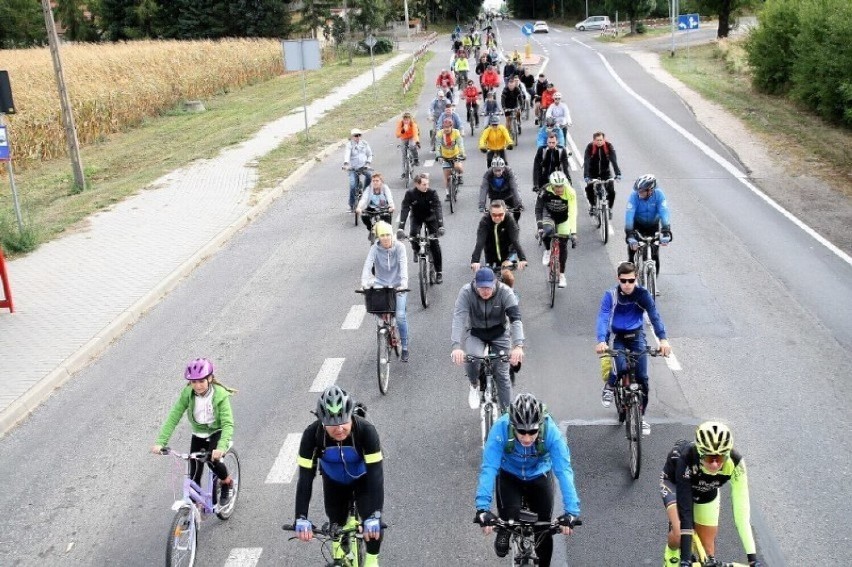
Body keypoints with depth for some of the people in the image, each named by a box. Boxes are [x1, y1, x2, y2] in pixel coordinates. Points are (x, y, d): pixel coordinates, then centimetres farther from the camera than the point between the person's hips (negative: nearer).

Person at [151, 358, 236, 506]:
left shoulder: (220, 395, -26)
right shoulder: (187, 393, -17)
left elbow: (228, 424, -33)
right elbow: (173, 418, -19)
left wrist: (221, 447, -49)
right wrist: (160, 442, -30)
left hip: (217, 433, -4)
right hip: (198, 435, 4)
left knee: (212, 459, -29)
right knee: (194, 474, 2)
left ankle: (227, 482, 2)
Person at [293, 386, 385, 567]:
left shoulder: (366, 430, -38)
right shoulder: (312, 435, -33)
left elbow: (376, 473, -39)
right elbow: (305, 477, -31)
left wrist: (374, 517, -47)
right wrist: (301, 518, -39)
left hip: (363, 479, -2)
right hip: (334, 481, 2)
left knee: (372, 522, -19)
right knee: (337, 521, 7)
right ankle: (339, 552, 43)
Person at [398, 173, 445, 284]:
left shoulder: (432, 193, -25)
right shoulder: (410, 194, -25)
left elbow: (438, 208, -32)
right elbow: (404, 210, -32)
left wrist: (441, 226, -47)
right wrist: (401, 228, -45)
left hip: (430, 217, 0)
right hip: (416, 217, 0)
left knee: (434, 242, -13)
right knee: (413, 236, -27)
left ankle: (439, 272, -5)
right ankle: (416, 250, 10)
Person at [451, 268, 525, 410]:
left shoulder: (505, 292, -24)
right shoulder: (466, 292, -24)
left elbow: (515, 319, -31)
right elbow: (459, 318, -32)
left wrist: (518, 346, -47)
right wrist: (456, 346, -47)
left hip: (500, 334, 0)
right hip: (476, 334, 0)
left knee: (502, 374, -2)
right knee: (471, 358, -29)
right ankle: (474, 386, 2)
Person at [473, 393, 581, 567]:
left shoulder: (551, 431, -34)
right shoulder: (501, 429, -35)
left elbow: (564, 471, -36)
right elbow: (488, 468, -37)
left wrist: (571, 511, -44)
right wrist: (482, 508, -46)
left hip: (539, 476, 1)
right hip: (509, 476, -1)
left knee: (544, 529, -1)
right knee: (509, 515, -24)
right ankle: (504, 533, 12)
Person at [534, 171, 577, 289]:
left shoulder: (570, 193, -31)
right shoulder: (545, 191, -29)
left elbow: (572, 213, -34)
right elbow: (538, 208, -23)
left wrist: (573, 233, -41)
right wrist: (540, 226, -34)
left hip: (563, 218, 0)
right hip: (549, 216, 0)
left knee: (563, 245, -3)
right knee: (547, 232, -33)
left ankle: (562, 274, 14)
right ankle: (547, 250, -1)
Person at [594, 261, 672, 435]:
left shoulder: (642, 294, -15)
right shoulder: (611, 295, -18)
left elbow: (655, 316, -23)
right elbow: (603, 317, -27)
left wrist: (663, 339, -38)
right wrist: (601, 341, -45)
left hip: (637, 336, 1)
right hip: (618, 337, -1)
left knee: (642, 377, -5)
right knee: (622, 368, -26)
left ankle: (640, 415, 11)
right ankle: (609, 386, 9)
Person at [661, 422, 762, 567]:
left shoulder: (735, 462, -36)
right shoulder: (686, 459, -43)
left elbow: (741, 510, -32)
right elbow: (684, 510, -42)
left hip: (706, 492, 3)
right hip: (675, 483, -3)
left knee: (707, 547, 4)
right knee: (678, 535, -23)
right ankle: (671, 554, 11)